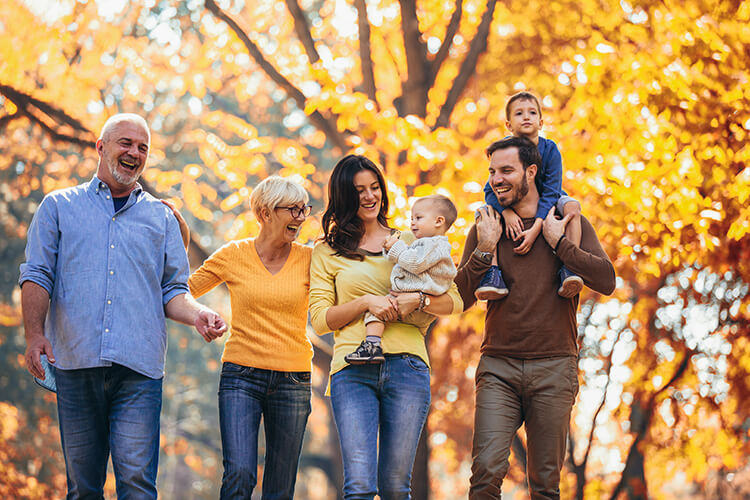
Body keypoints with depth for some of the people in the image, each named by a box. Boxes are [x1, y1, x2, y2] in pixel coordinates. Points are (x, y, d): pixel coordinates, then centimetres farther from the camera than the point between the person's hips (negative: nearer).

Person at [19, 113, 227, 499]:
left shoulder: (161, 217, 19)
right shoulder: (59, 207, 15)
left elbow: (172, 290, 16)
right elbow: (37, 275, 6)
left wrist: (197, 315, -6)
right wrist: (35, 333, -9)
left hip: (139, 366, 0)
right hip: (76, 363, 0)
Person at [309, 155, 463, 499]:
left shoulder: (409, 242, 17)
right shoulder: (327, 252, 14)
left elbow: (454, 301, 12)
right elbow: (319, 318, 6)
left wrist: (415, 300, -8)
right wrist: (367, 302, -8)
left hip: (406, 368, 1)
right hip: (353, 371, -1)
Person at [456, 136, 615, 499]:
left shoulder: (570, 224, 6)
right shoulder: (484, 230, 10)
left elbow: (606, 281, -7)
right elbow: (460, 299, 4)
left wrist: (557, 241, -9)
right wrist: (484, 249, -7)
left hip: (554, 369, 0)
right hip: (498, 366, 1)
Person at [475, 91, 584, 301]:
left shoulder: (550, 149, -19)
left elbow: (550, 193, -25)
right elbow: (491, 190, -17)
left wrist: (535, 229, -38)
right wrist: (506, 212, -39)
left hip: (546, 205, -1)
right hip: (513, 206, 1)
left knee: (571, 206, -31)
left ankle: (569, 268, -37)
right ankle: (492, 272, -33)